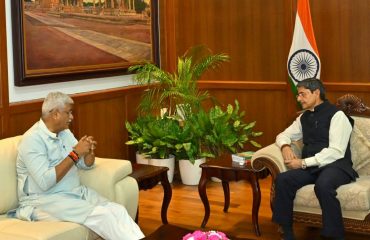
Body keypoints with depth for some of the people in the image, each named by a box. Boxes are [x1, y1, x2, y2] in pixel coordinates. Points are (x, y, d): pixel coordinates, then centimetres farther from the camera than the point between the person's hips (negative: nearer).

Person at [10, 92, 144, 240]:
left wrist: (89, 150, -7)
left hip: (76, 192, 8)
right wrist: (75, 153, -22)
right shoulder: (33, 139, -15)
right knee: (101, 215, -26)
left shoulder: (65, 132, 11)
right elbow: (45, 182, -26)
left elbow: (86, 165, 17)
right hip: (45, 200, -8)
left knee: (118, 210, -16)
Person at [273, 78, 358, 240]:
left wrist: (303, 163, -17)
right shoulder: (304, 117, 16)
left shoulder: (336, 115, -6)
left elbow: (336, 152, -16)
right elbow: (283, 135, 25)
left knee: (323, 185, -39)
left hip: (335, 165, -6)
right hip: (311, 167, 6)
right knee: (282, 180, -23)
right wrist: (285, 146, 0)